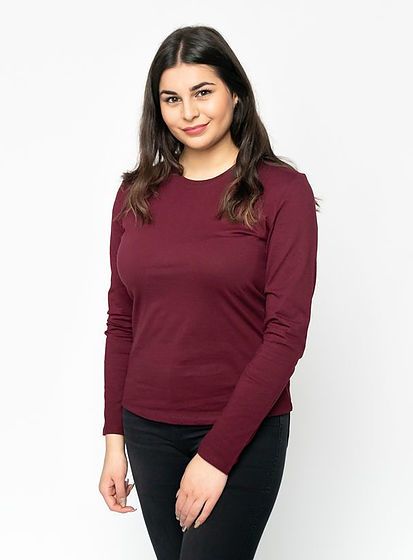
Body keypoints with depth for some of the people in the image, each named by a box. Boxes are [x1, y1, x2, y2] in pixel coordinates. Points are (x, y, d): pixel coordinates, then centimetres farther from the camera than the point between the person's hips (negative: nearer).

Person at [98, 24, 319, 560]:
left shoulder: (282, 191, -9)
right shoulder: (137, 194, 4)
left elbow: (287, 332, -13)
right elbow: (121, 323, 7)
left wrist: (217, 455, -16)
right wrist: (115, 439, 4)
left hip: (244, 433, -4)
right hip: (148, 430, 4)